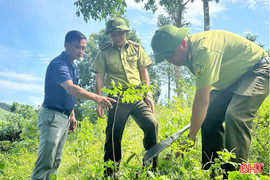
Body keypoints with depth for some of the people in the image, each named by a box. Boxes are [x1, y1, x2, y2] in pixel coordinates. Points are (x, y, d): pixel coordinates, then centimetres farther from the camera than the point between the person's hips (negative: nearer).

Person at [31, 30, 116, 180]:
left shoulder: (72, 66, 13)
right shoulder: (58, 64, -16)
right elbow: (70, 88, -34)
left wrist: (72, 115, 19)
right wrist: (95, 97, -45)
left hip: (65, 117, 9)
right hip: (52, 116, -9)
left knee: (55, 161, 14)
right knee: (45, 162, -9)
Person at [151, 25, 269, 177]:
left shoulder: (204, 49, -34)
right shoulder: (189, 52, -4)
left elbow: (202, 100, -35)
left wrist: (191, 138, -30)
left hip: (257, 69, -8)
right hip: (232, 78, 9)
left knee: (235, 116, -29)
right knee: (209, 118, -3)